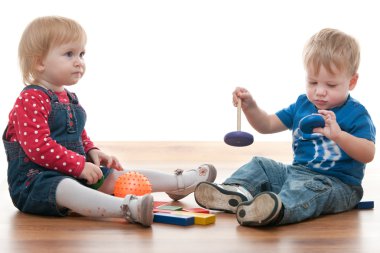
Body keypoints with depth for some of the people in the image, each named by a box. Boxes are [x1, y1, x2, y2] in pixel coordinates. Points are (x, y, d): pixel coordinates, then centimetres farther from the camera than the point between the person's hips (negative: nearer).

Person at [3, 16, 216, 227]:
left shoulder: (69, 99, 18)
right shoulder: (31, 99, -14)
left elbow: (80, 136, 31)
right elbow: (38, 147, -23)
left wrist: (92, 152, 9)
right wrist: (80, 165, -22)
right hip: (35, 179, -10)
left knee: (118, 176, 3)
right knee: (66, 189, -39)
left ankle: (178, 182, 11)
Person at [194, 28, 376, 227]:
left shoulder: (356, 114, -7)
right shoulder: (302, 105, 14)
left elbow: (368, 154, -19)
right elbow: (267, 125, 18)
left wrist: (339, 135, -36)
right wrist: (250, 107, -2)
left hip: (337, 183, -8)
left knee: (309, 186, -38)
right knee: (260, 165, 3)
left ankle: (280, 208, -67)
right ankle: (236, 191, -26)